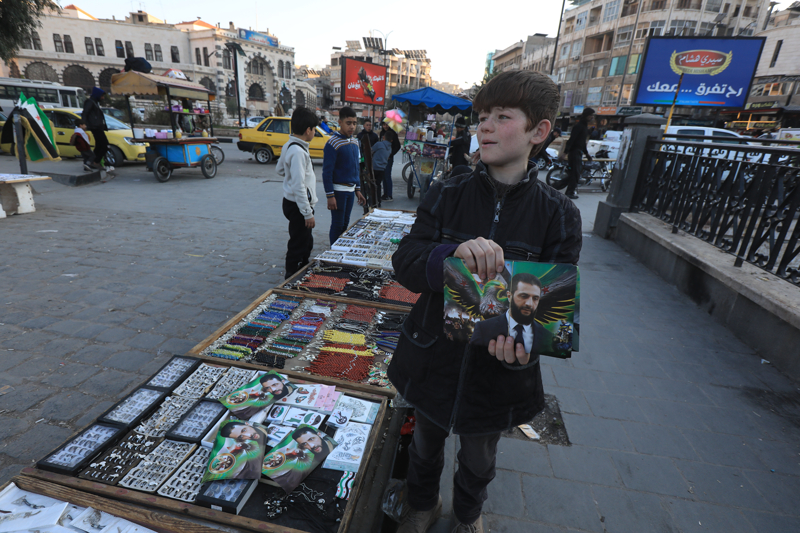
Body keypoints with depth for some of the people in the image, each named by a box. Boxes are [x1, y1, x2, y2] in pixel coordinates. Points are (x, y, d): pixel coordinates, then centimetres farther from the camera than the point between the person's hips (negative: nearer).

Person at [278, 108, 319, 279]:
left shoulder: (288, 146, 8)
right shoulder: (298, 151, -23)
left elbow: (280, 170, 22)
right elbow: (298, 186, -25)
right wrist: (308, 213, -22)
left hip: (291, 202, 10)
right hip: (299, 206, -10)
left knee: (306, 243, 22)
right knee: (298, 247, 1)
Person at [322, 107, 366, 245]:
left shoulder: (354, 142, 10)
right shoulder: (333, 143, -13)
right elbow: (327, 172, -15)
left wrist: (357, 189, 15)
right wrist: (330, 196, -18)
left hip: (351, 190, 7)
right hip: (338, 190, -7)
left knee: (345, 223, 13)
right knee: (338, 225, 1)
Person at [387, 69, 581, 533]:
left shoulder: (559, 215, -11)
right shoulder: (446, 196, -9)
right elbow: (404, 264, -15)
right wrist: (452, 254, -37)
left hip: (500, 372, 0)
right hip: (433, 362, 1)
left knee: (479, 460, 27)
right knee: (426, 446, 26)